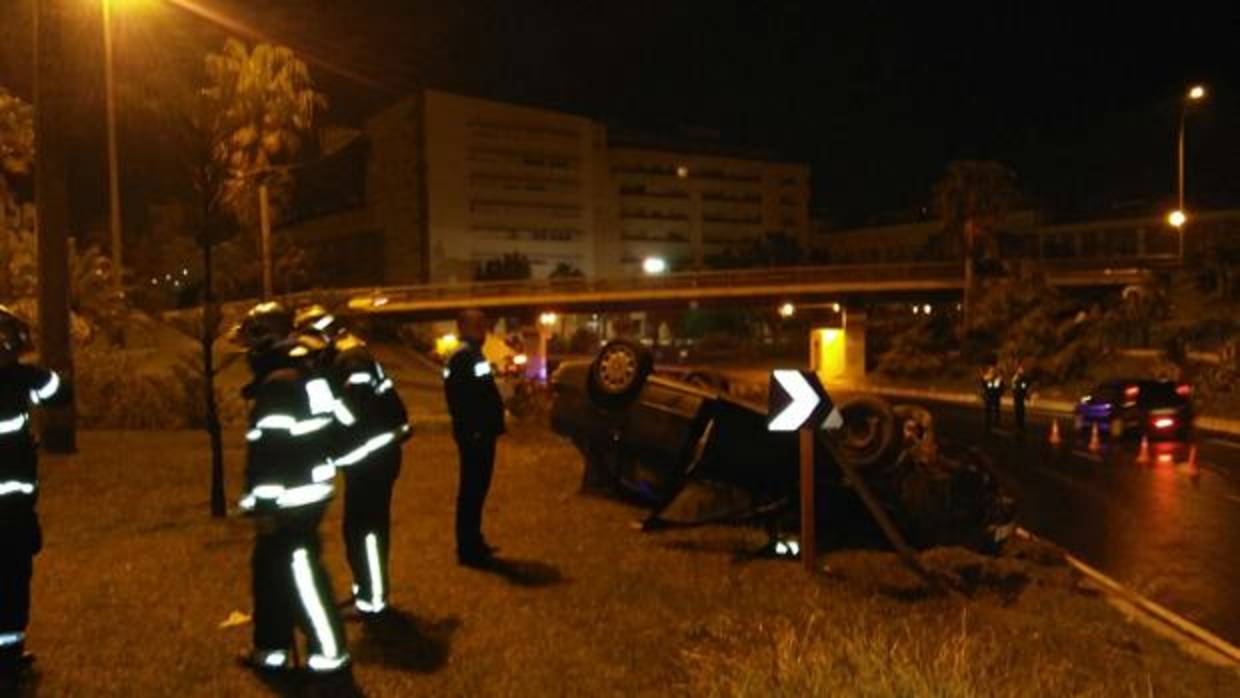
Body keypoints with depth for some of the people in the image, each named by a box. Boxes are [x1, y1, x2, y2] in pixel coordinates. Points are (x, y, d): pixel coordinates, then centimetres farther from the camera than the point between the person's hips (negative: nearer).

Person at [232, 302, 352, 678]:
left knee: (300, 573, -1)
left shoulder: (278, 385, -20)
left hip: (292, 501, -10)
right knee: (269, 567, 18)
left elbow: (270, 451, -22)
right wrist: (324, 464, 23)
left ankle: (330, 653, 8)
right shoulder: (307, 374, 11)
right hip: (309, 491, 10)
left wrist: (264, 505, -19)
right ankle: (271, 648, 27)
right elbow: (339, 425, 16)